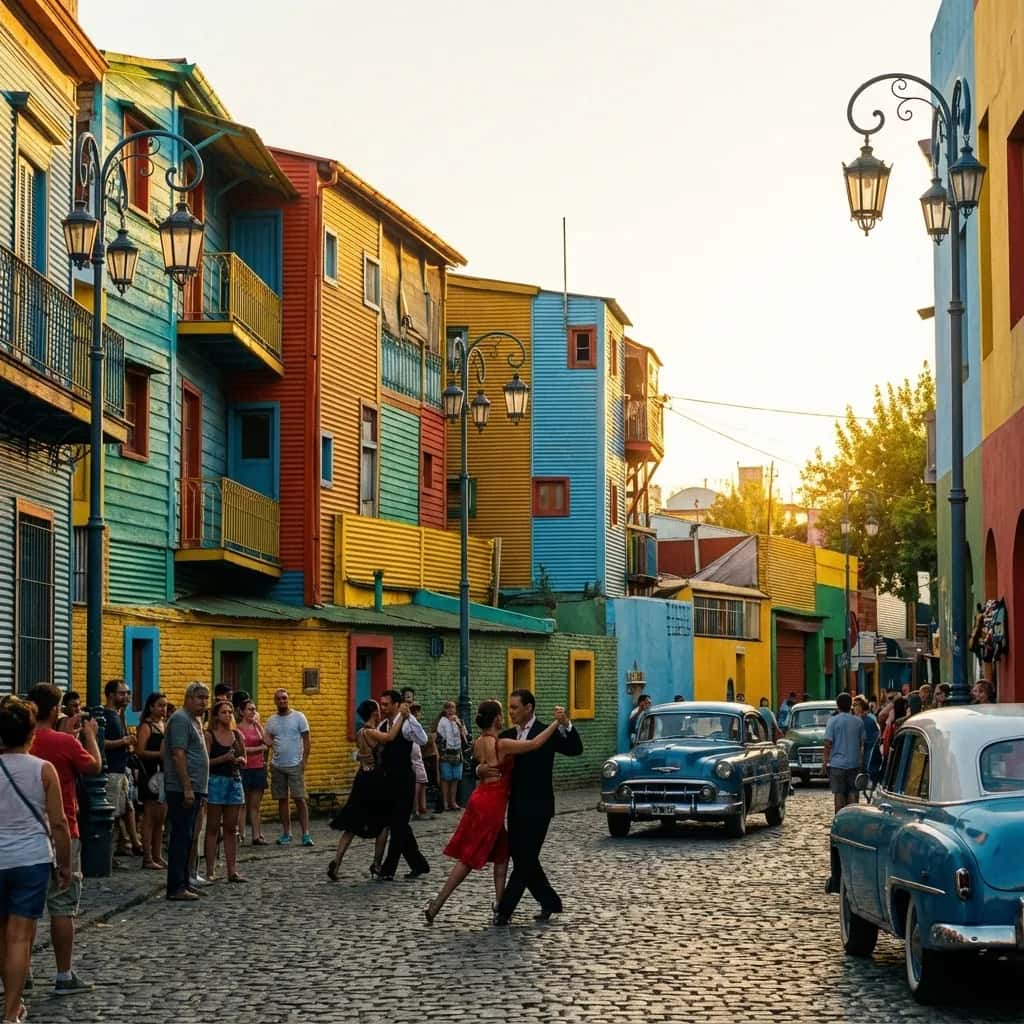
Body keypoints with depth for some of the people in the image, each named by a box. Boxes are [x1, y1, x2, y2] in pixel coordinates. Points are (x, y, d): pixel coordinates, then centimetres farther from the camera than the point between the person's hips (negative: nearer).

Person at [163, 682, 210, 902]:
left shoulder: (195, 720, 19)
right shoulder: (181, 719, -12)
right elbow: (178, 754, -19)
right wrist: (187, 788, -23)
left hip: (193, 789, 10)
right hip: (182, 790, -10)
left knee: (187, 838, 13)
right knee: (181, 837, -9)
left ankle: (183, 882, 19)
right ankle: (176, 887, -9)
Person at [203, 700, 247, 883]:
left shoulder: (237, 735, 10)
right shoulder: (209, 736, -4)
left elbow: (244, 760, 16)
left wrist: (239, 759, -6)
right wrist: (224, 758, -22)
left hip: (234, 781, 5)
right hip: (215, 781, -5)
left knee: (231, 829, 7)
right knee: (212, 828, -1)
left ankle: (232, 870, 10)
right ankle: (210, 871, 1)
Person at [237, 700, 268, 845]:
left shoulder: (257, 726, 12)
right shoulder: (238, 728, -4)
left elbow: (266, 743, -1)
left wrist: (258, 724, -1)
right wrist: (259, 748, -2)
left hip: (258, 768, 5)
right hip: (244, 768, -5)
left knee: (255, 805, 6)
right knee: (242, 804, -3)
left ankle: (257, 835, 7)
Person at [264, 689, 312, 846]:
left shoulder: (298, 717, -1)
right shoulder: (271, 720, 9)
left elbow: (306, 740, -2)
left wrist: (304, 760, -10)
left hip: (295, 765, -4)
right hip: (277, 765, 4)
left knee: (300, 799, -8)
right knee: (282, 800, 7)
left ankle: (306, 834, -7)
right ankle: (286, 833, 15)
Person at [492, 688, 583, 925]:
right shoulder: (507, 736, 9)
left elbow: (575, 749, -19)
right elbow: (490, 761, 7)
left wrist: (566, 725, -35)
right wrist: (482, 770, -16)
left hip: (537, 808, -6)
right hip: (516, 807, 6)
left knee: (525, 858, -5)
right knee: (519, 857, 10)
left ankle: (505, 909, -1)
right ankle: (549, 902, 23)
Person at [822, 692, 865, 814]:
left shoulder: (833, 721, -7)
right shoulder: (858, 721, 4)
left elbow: (828, 744, -8)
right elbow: (862, 744, 8)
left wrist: (824, 762, -1)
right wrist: (862, 762, 18)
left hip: (837, 764, -3)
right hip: (855, 763, 3)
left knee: (839, 794, 2)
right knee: (853, 794, 6)